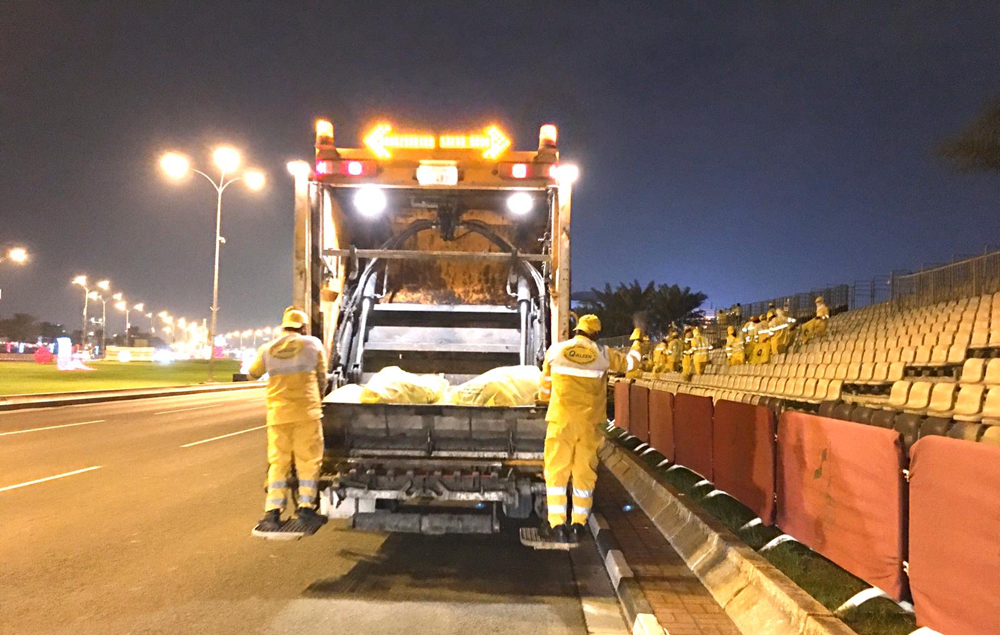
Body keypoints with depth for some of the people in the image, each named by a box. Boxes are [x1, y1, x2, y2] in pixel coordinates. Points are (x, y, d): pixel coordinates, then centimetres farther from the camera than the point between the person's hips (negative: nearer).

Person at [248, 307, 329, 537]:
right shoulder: (313, 344, 1)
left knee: (278, 462, 9)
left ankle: (272, 513, 5)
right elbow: (322, 378, 9)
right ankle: (306, 507, 0)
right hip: (307, 411, -2)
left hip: (277, 413, 2)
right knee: (308, 461, 5)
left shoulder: (267, 349, 6)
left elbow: (253, 374, 22)